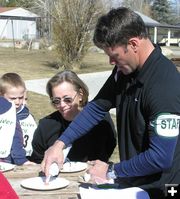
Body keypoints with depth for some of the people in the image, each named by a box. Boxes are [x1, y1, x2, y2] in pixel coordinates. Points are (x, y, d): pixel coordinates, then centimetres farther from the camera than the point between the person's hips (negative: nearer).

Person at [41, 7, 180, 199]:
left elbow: (160, 158, -27)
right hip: (131, 181, 7)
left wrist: (112, 171, -15)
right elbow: (97, 107, 6)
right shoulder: (125, 69, -4)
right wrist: (60, 143, -3)